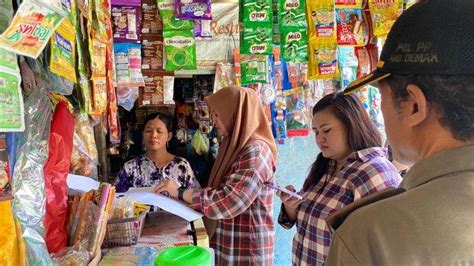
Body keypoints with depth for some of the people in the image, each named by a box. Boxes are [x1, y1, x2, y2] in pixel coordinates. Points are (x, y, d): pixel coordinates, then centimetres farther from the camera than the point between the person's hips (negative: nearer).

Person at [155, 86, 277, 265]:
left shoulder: (255, 151, -19)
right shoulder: (236, 145, 10)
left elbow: (228, 201, -26)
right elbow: (219, 192, 9)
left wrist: (180, 193, -18)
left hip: (246, 250, -8)